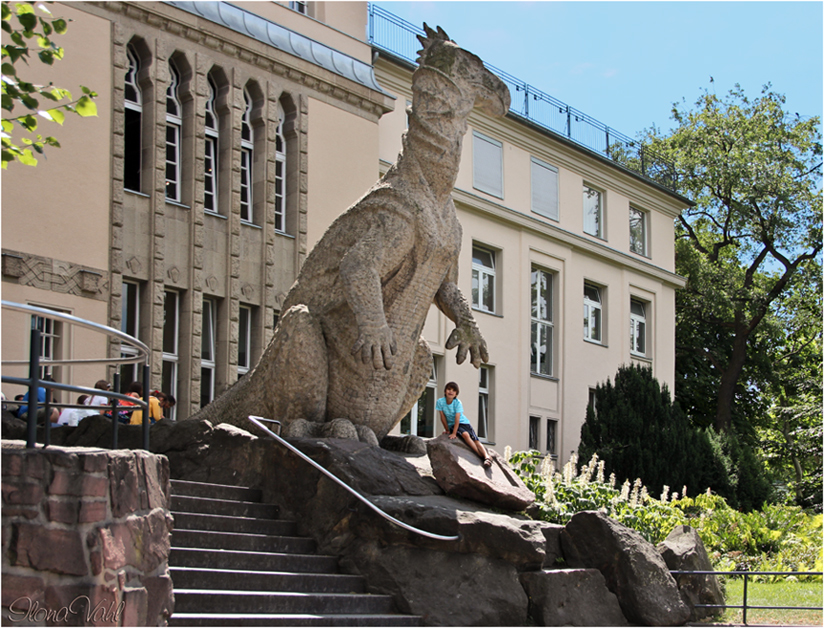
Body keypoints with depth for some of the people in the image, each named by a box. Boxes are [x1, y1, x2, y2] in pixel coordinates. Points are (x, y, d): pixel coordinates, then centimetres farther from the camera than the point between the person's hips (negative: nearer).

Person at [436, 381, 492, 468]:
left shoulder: (457, 402, -15)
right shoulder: (440, 402, -10)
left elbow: (457, 418, -21)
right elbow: (443, 417, -3)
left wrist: (454, 433, -28)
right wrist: (447, 430, 0)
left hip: (463, 422, 1)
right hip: (451, 424, -1)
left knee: (475, 440, -19)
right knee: (465, 435, -28)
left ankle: (487, 456, -30)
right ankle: (481, 456, -30)